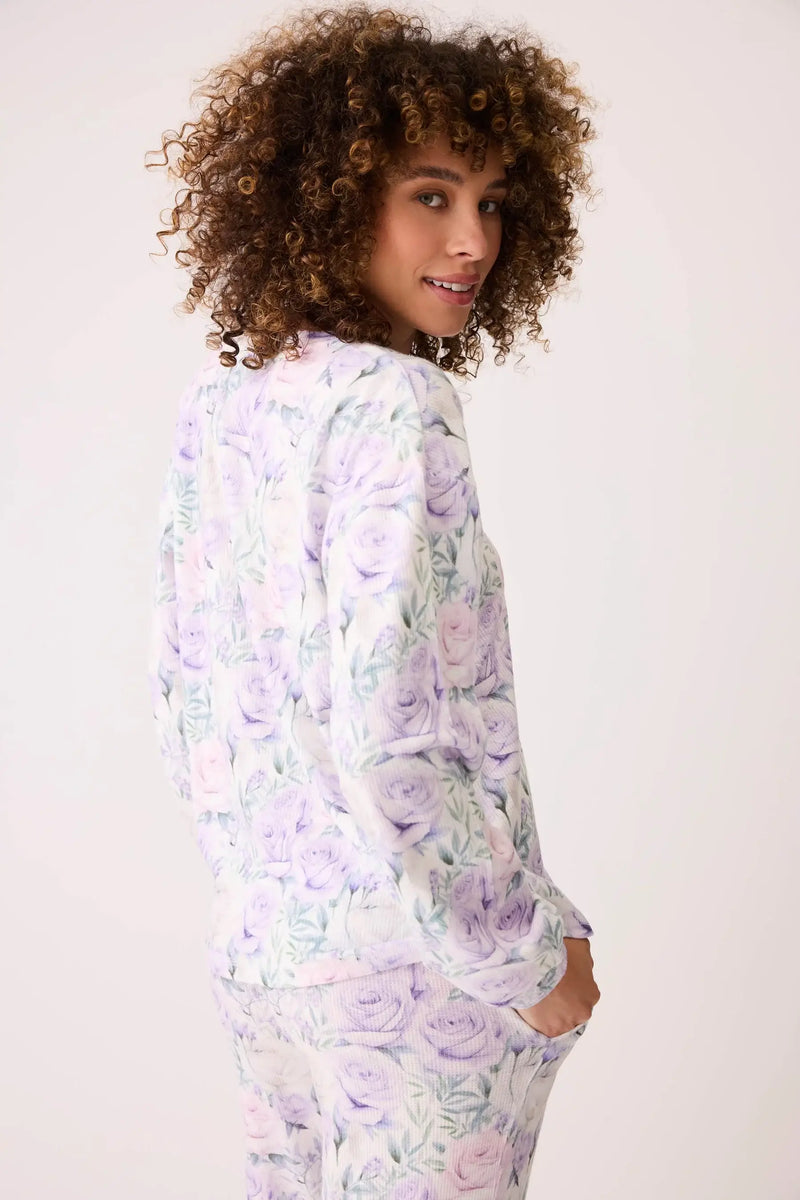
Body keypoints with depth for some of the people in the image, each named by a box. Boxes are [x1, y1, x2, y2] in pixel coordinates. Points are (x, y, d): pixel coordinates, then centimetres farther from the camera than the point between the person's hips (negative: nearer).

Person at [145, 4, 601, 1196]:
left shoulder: (216, 404, 1)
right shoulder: (395, 405, -21)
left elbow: (179, 681, 8)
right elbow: (386, 736, -26)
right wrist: (533, 957, -15)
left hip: (255, 934, 7)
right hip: (414, 961, -7)